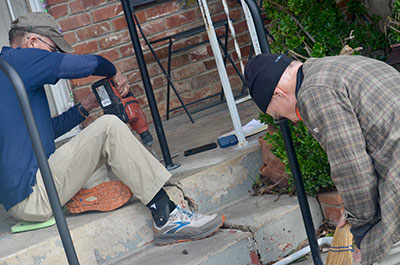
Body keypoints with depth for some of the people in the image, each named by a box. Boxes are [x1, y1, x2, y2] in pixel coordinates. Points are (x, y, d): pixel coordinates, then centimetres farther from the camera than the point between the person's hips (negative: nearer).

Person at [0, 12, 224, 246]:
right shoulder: (19, 59, -9)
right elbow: (89, 63, -11)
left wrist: (84, 108, 21)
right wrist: (114, 72, 9)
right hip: (31, 197, -11)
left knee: (105, 142, 18)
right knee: (109, 128, -14)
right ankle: (167, 218, -11)